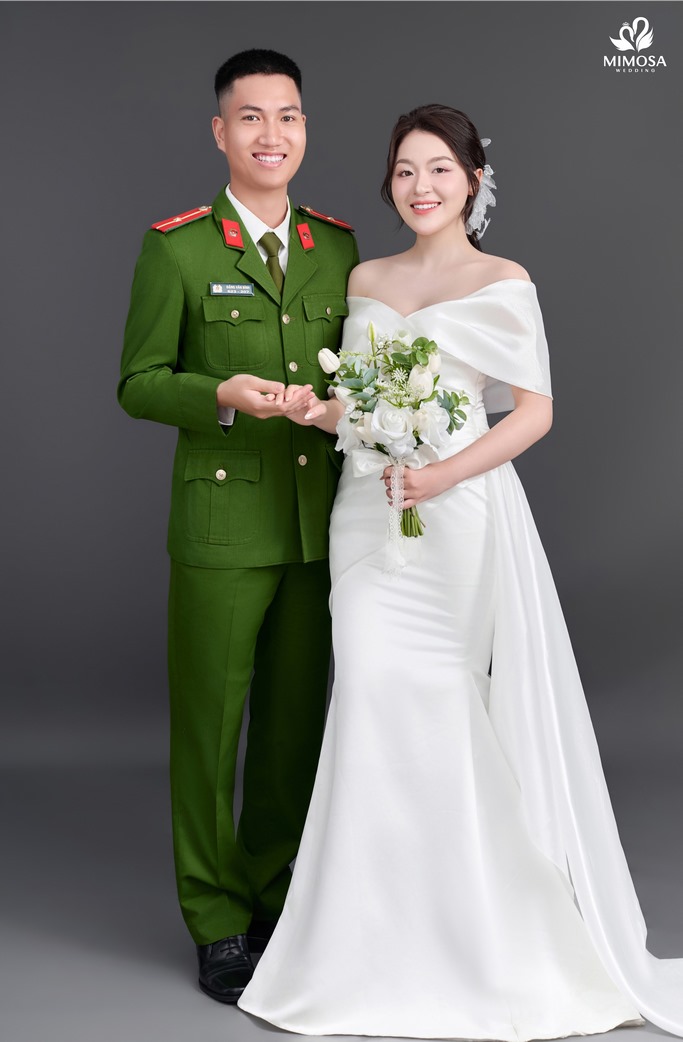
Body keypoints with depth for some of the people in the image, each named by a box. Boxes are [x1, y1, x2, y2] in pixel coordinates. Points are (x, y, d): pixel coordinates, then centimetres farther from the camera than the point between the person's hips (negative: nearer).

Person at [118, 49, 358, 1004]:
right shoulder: (175, 248, -2)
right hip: (221, 524, -4)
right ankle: (216, 924, 17)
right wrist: (223, 396, -19)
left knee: (296, 719, 12)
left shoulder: (338, 247, 11)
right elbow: (138, 384, -3)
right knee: (209, 721, 3)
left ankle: (273, 897, 29)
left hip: (319, 524, 4)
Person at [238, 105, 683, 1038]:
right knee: (378, 705, 0)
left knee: (454, 715, -3)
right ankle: (388, 943, 12)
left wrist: (444, 474, -17)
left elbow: (535, 411, -5)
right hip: (368, 512, 4)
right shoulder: (366, 279, 15)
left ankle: (488, 942, 13)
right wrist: (325, 411, -3)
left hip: (459, 516, -4)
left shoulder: (503, 284, 0)